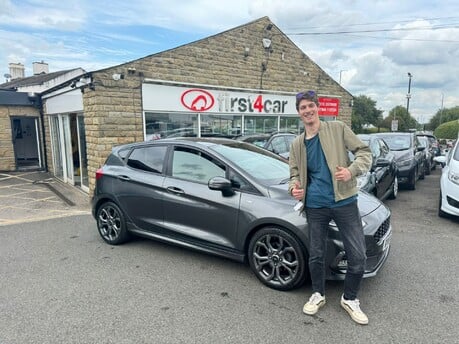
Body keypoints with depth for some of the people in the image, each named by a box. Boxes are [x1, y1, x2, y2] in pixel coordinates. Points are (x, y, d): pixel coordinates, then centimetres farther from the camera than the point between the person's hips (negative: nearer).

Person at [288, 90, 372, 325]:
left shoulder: (338, 129, 2)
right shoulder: (297, 144, 11)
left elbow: (364, 151, 0)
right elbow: (295, 172, 17)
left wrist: (352, 171, -19)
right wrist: (294, 186, -6)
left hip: (344, 202, -2)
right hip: (315, 206, 2)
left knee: (358, 256, 2)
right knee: (316, 255, 11)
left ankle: (350, 299, 27)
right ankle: (318, 294, 36)